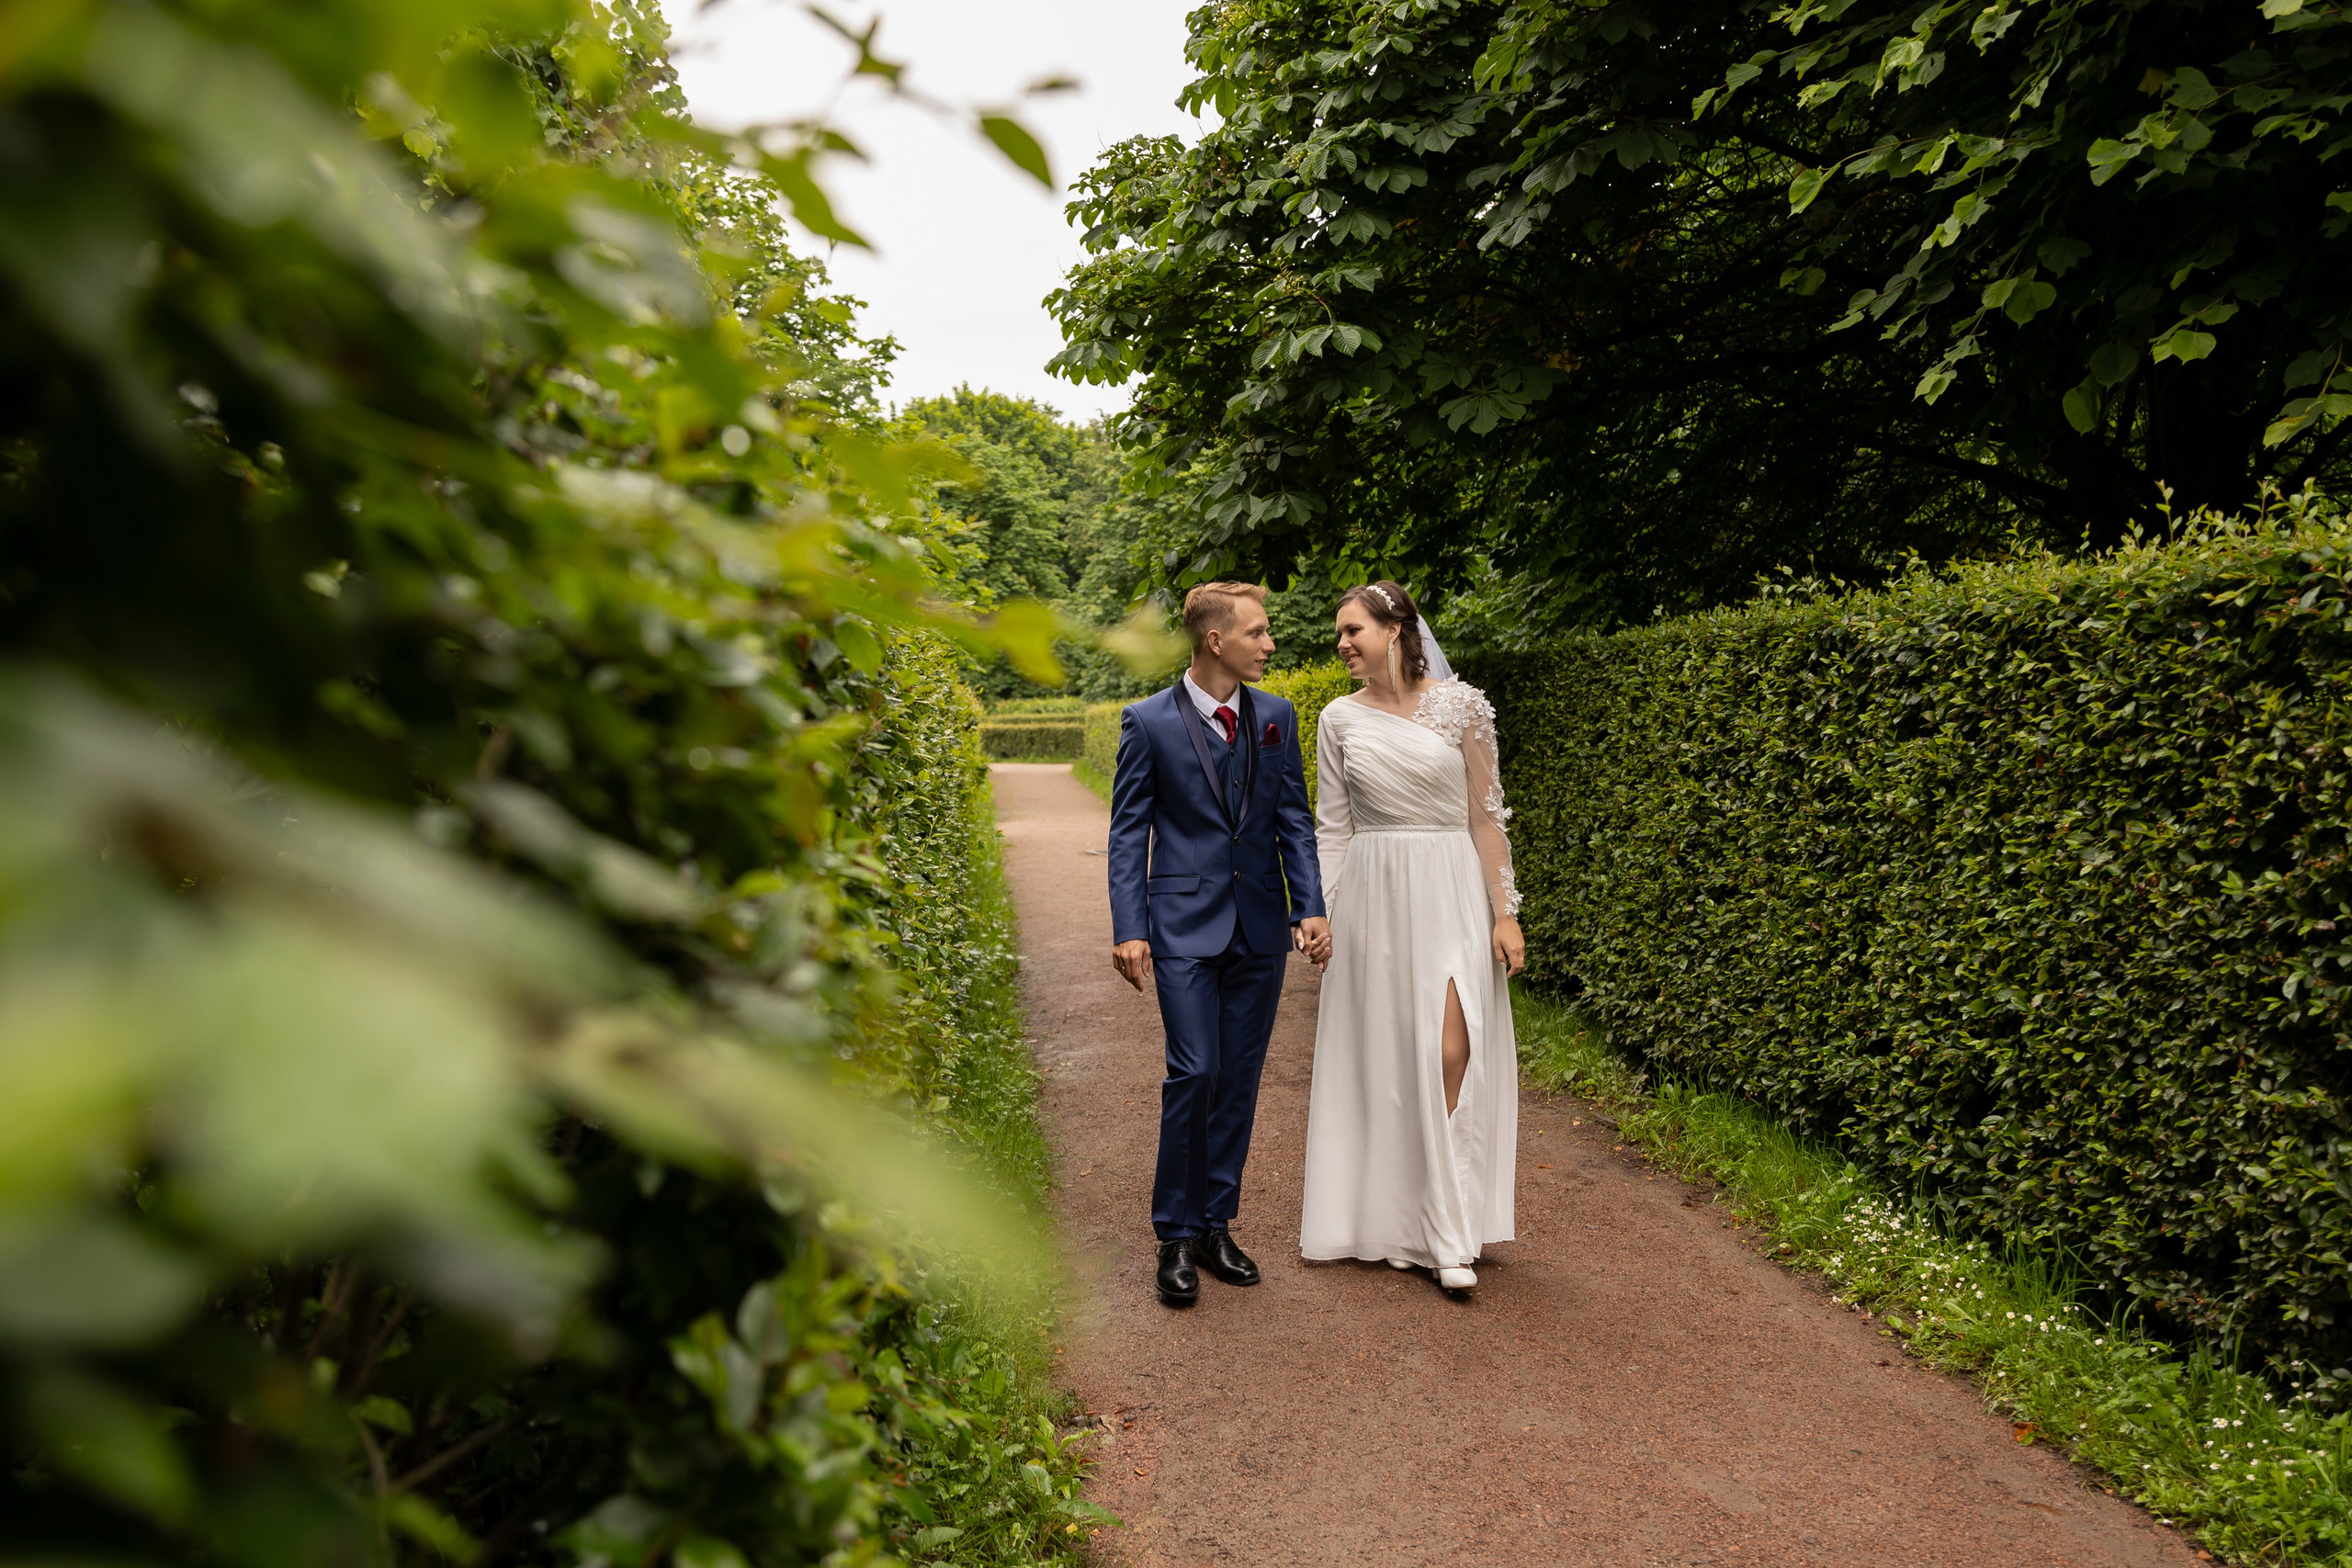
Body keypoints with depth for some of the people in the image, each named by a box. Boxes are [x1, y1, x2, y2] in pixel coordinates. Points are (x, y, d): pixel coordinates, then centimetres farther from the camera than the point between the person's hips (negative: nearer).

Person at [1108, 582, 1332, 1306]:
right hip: (1185, 926, -4)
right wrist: (1128, 929, -11)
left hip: (1261, 926, 4)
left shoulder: (1277, 717, 7)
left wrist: (1311, 907, -2)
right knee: (1195, 1071, -10)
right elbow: (1128, 831, -3)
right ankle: (1176, 1236, 6)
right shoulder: (1149, 722, -4)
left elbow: (1294, 818, 9)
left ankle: (1216, 1226, 21)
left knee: (1240, 1080, 8)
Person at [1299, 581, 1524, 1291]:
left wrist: (1505, 912, -4)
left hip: (1450, 892, -2)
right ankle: (1390, 1218, 22)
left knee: (1450, 1056, -8)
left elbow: (1486, 815, 0)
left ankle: (1448, 1233, 3)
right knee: (1379, 1055, 6)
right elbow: (1332, 827, 8)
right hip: (1373, 894, 2)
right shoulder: (1340, 720, 5)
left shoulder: (1461, 706, -2)